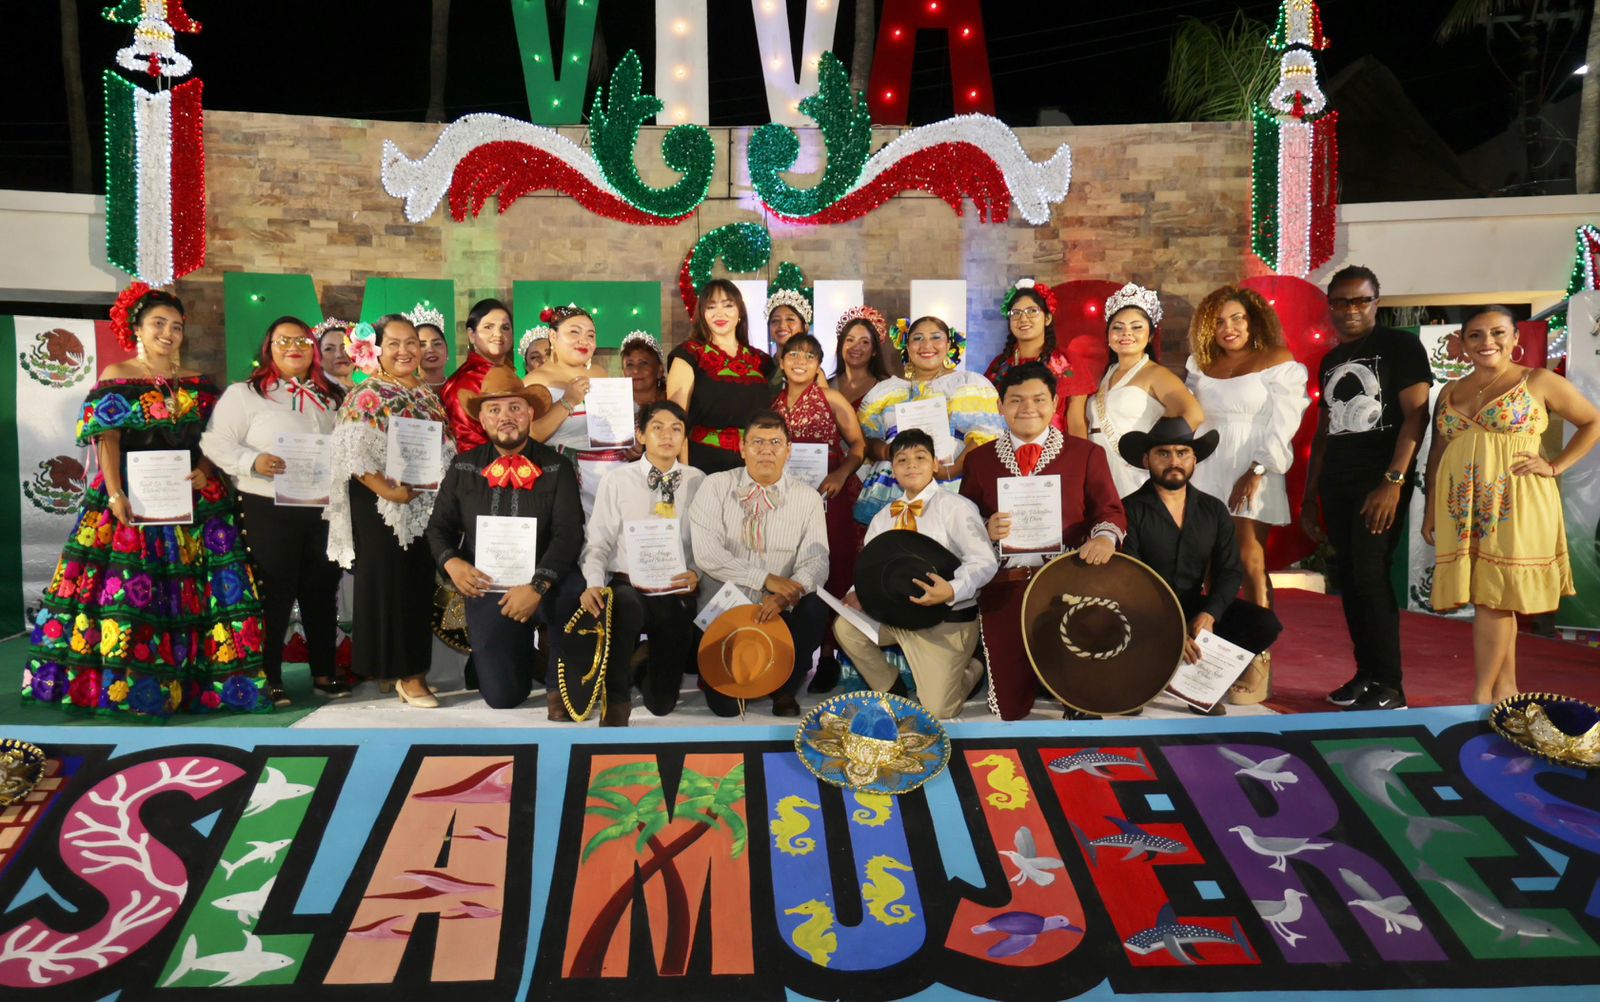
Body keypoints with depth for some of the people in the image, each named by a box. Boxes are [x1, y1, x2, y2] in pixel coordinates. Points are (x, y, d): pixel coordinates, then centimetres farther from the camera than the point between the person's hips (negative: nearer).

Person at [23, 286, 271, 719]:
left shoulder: (197, 384, 12)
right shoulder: (116, 377, 2)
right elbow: (107, 441, -5)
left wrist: (203, 472, -10)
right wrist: (115, 494, -17)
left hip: (193, 499, 3)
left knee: (190, 589, 1)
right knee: (125, 584, -7)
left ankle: (186, 682, 8)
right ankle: (124, 687, 1)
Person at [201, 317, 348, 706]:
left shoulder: (332, 396, 15)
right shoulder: (244, 393, 1)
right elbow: (215, 441, -5)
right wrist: (252, 461, -21)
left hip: (326, 509, 4)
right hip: (269, 510, -4)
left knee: (322, 593, 11)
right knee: (275, 594, 2)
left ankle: (324, 672, 22)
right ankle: (269, 678, 14)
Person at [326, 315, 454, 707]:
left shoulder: (428, 395, 13)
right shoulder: (366, 396, -7)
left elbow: (445, 448, 17)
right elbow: (351, 453, -16)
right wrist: (387, 489, -23)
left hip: (426, 504, 6)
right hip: (381, 507, -6)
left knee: (420, 585, 9)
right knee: (389, 584, 0)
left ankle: (411, 669, 19)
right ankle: (402, 673, 7)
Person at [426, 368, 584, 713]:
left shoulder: (556, 467, -3)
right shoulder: (463, 467, 5)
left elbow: (568, 533, -12)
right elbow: (439, 526, 10)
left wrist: (537, 586, -26)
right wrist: (452, 563, -13)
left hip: (543, 584, -2)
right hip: (486, 590, 2)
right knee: (502, 697, -2)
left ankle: (561, 686, -6)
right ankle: (523, 654, 36)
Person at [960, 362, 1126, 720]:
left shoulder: (1086, 454, 6)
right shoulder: (979, 459, 10)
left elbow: (1110, 511, 0)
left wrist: (1105, 536, -23)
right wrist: (986, 530, -14)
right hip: (1003, 589, 2)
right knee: (1010, 708, 4)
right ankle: (1013, 703, 39)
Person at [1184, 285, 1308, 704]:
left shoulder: (1279, 362, 1)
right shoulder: (1202, 366, 16)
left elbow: (1283, 423, -7)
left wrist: (1257, 471, -15)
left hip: (1254, 473, -4)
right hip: (1207, 472, 5)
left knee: (1250, 561, -10)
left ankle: (1260, 665, -6)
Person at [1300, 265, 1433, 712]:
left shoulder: (1400, 345, -1)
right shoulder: (1330, 361, 17)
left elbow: (1416, 415, -10)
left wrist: (1393, 481, -19)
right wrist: (1309, 498, 16)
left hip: (1381, 480, -6)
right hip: (1336, 483, 6)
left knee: (1370, 575, -12)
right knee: (1348, 577, 6)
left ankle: (1389, 687, -5)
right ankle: (1365, 674, 14)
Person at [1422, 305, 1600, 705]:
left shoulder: (1539, 382, 3)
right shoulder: (1450, 393, 14)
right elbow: (1437, 454, 15)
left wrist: (1555, 467, -3)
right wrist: (1431, 510, 11)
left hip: (1513, 504, -4)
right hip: (1464, 508, 4)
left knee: (1493, 596, -8)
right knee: (1499, 599, 7)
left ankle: (1481, 696, -3)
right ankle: (1506, 688, 14)